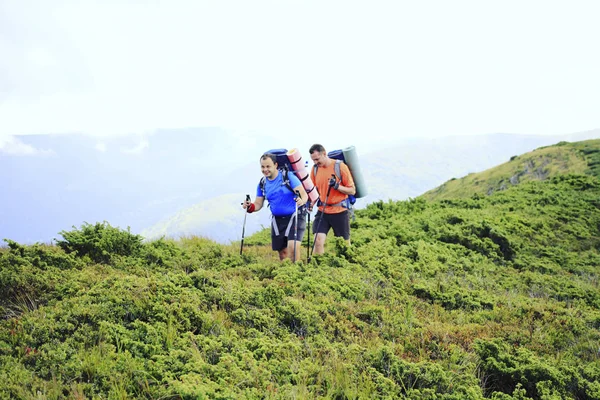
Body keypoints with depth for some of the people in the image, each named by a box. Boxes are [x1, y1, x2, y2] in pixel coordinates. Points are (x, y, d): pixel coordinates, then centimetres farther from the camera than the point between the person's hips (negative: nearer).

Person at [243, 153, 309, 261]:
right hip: (277, 219, 5)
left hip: (294, 216, -5)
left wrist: (302, 200, -37)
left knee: (293, 246, -22)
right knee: (282, 251, 9)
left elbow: (304, 195, -15)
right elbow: (258, 204, 7)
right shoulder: (262, 184, 4)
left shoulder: (288, 176, -11)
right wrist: (250, 207, -15)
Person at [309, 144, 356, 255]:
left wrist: (337, 186, -23)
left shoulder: (340, 166, -10)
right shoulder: (315, 169, 3)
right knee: (318, 241, -10)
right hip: (322, 211, 3)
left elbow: (352, 191, -8)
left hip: (340, 212, -3)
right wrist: (310, 204, -1)